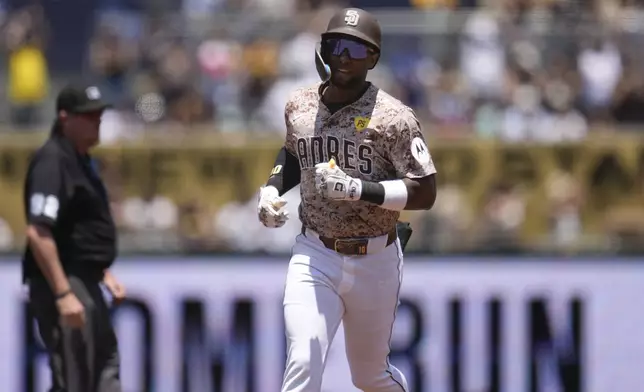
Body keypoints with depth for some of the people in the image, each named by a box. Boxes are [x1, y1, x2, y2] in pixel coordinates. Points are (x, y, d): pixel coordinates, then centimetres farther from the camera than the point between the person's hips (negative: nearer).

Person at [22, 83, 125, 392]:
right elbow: (38, 233, -24)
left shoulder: (81, 160, 15)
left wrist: (104, 274, 21)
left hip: (84, 282, 11)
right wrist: (63, 294, -27)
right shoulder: (52, 161, -17)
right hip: (61, 283, -10)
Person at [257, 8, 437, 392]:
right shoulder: (299, 106, 2)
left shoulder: (393, 117, -13)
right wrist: (271, 188, 5)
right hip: (314, 258, 2)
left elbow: (425, 194, -15)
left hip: (375, 261, -2)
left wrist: (357, 188, -26)